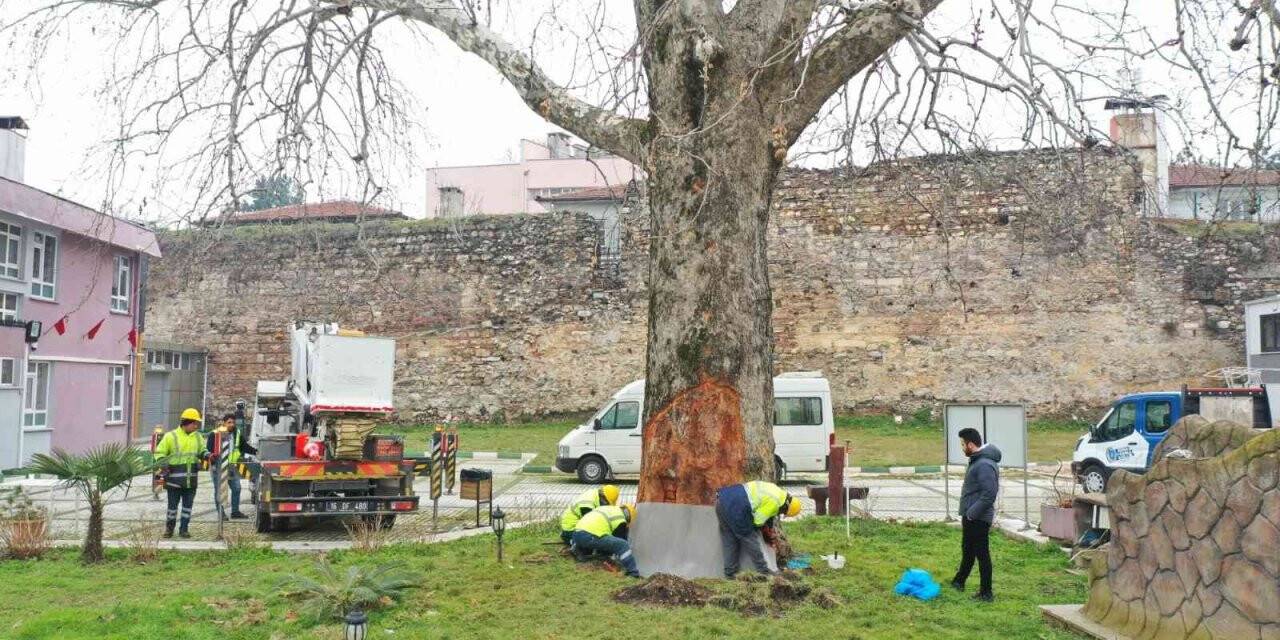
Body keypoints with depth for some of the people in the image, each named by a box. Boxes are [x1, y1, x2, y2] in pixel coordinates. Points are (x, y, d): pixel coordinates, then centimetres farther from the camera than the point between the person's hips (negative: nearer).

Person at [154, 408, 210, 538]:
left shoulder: (197, 437, 9)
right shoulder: (171, 436, -5)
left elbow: (201, 450, 18)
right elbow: (159, 453, -1)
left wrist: (206, 455, -4)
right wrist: (163, 463, -17)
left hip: (191, 479, 4)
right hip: (174, 479, -4)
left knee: (188, 505, 8)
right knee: (173, 504, 3)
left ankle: (184, 529, 18)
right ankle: (169, 528, 18)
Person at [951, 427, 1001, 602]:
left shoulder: (985, 465, -24)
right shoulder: (977, 460, 9)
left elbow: (989, 494, -29)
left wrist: (972, 513, -22)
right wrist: (968, 513, 15)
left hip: (978, 519, -10)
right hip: (970, 516, 10)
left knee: (982, 554, -1)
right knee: (967, 550, 24)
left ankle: (986, 593, 7)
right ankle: (959, 581, 40)